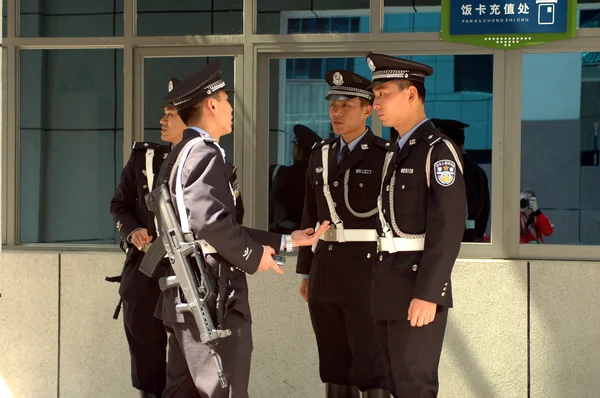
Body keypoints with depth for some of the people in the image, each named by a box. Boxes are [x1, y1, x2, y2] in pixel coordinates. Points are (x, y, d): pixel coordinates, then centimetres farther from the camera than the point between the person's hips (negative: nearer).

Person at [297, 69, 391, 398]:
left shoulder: (386, 156, -7)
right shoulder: (320, 155, 11)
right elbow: (311, 216, 15)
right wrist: (306, 272, 14)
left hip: (369, 271, -6)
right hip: (326, 271, 6)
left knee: (371, 370, -4)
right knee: (334, 367, 10)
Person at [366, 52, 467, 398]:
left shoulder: (439, 150, -11)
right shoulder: (401, 152, 17)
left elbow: (448, 229, -18)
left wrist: (427, 295, -23)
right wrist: (383, 288, 13)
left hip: (419, 290, -9)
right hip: (391, 289, 9)